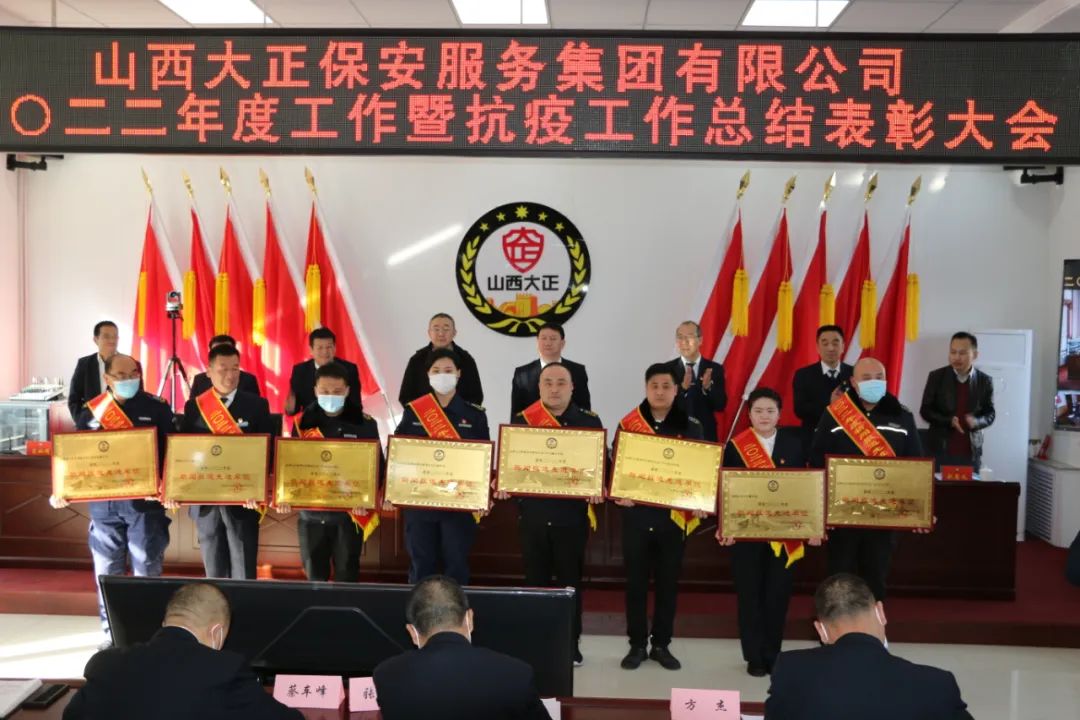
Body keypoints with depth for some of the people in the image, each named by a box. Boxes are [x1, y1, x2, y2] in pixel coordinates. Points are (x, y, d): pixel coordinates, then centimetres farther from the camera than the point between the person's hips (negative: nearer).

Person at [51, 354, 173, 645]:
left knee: (147, 571, 2)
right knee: (106, 572, 9)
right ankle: (112, 635, 21)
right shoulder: (91, 411, 7)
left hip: (145, 501, -2)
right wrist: (62, 490, -5)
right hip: (103, 503, 3)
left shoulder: (157, 408, 0)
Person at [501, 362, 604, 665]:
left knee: (570, 580, 8)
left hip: (572, 514, -1)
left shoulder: (589, 422, 2)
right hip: (533, 513, 1)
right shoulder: (522, 420, 4)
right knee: (536, 579, 10)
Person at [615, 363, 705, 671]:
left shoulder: (690, 426, 1)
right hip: (637, 514, 0)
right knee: (636, 581, 7)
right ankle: (637, 645, 18)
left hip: (674, 515, 1)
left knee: (668, 582, 9)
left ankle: (662, 645, 22)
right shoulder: (628, 424, 0)